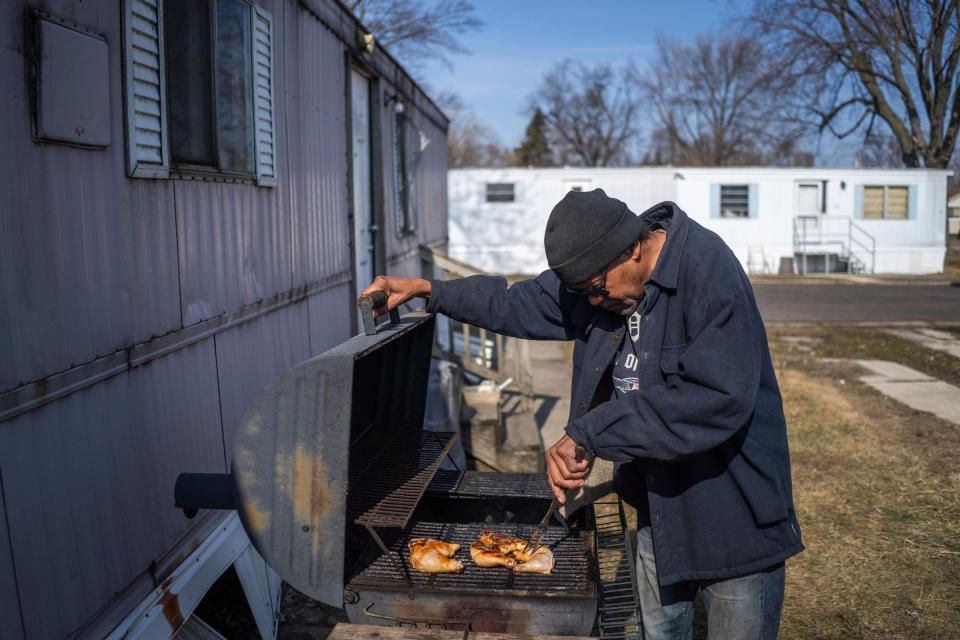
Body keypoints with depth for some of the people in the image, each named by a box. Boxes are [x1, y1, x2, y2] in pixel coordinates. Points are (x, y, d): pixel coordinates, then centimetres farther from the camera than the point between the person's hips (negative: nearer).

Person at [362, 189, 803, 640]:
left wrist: (589, 434, -30)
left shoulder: (710, 270, -24)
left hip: (733, 518, -7)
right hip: (659, 505, 7)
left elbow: (719, 398, -35)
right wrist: (430, 291, 10)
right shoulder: (602, 273, 0)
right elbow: (526, 303, 15)